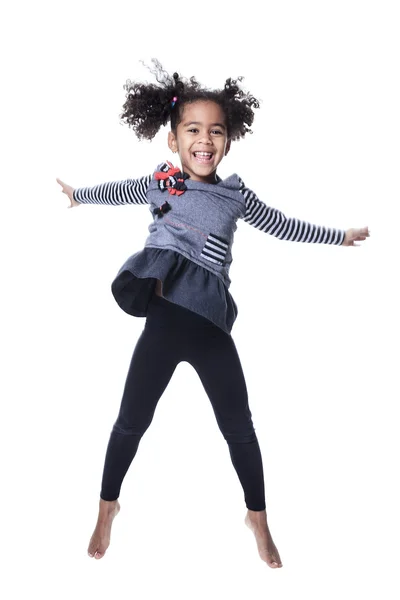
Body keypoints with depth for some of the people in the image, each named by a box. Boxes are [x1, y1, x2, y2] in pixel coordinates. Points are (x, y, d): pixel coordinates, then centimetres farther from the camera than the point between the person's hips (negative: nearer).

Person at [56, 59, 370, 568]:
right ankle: (107, 508, 33)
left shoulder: (236, 195, 3)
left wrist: (339, 236, 26)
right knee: (131, 422, 8)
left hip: (211, 327, 1)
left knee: (239, 429, 8)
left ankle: (258, 517, 30)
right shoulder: (157, 183, 2)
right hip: (161, 323, 0)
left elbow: (283, 226, 18)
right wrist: (77, 194, 40)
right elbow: (117, 191, 23)